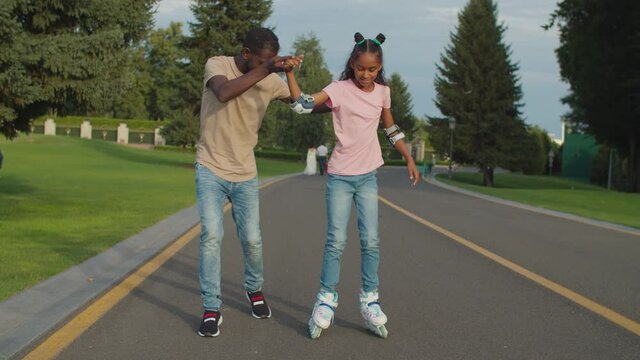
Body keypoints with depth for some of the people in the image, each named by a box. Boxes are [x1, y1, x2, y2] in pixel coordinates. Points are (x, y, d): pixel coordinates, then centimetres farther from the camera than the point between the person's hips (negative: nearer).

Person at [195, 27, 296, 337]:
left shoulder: (271, 82, -2)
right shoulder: (217, 64, -11)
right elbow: (224, 93, -34)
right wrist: (264, 70, -40)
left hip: (245, 174, 3)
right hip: (211, 169, -3)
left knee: (252, 239, 3)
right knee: (211, 235, -16)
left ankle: (254, 289, 32)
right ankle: (211, 308, -4)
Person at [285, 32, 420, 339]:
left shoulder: (383, 92, 5)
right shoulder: (339, 89, -9)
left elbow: (391, 129, 18)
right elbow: (302, 105, -19)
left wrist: (409, 159, 17)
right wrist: (290, 73, -31)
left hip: (367, 176, 3)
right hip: (340, 176, -3)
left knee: (370, 241, 2)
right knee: (336, 241, -3)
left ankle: (369, 301, 14)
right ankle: (326, 302, 8)